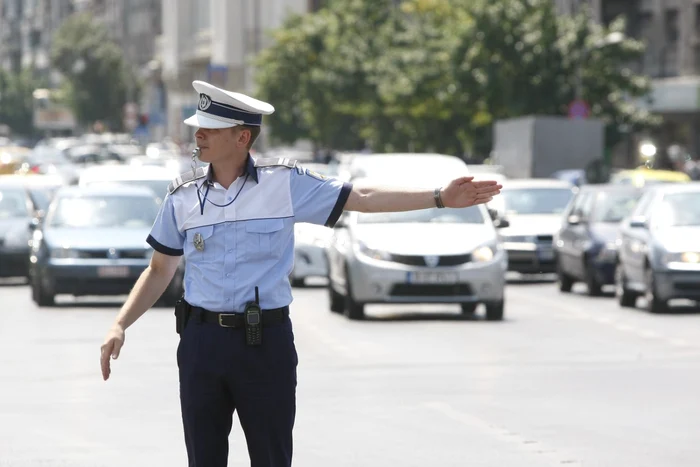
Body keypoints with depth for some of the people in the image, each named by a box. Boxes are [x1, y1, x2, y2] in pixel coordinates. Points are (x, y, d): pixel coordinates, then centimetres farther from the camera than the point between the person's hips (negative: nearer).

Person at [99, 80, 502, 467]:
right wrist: (120, 326, 2)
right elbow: (160, 271, 12)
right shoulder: (183, 197, 5)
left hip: (266, 341, -2)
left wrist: (440, 198, -9)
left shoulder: (285, 183, -2)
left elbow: (363, 199, -2)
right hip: (202, 341, 2)